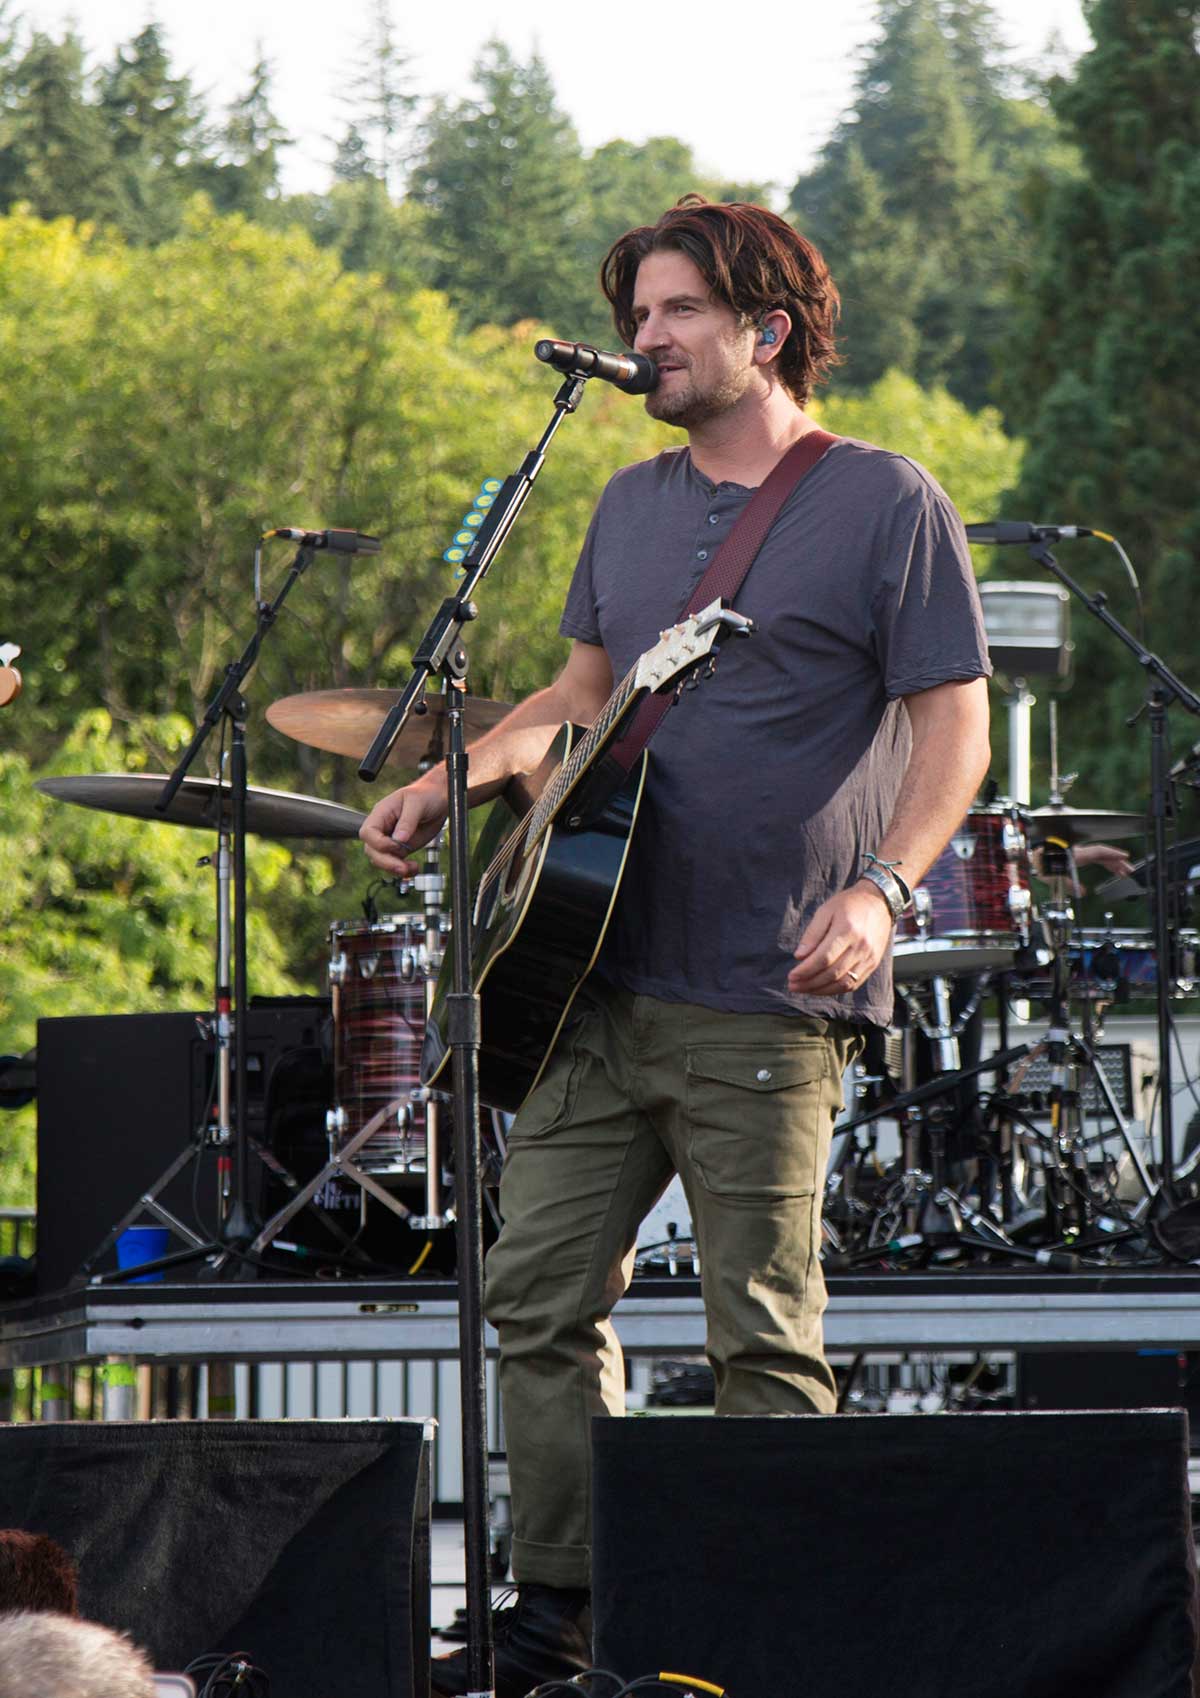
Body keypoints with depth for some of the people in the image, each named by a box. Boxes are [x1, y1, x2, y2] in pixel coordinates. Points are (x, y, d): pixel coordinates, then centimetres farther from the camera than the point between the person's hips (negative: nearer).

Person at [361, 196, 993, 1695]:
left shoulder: (884, 504, -4)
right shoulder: (633, 507, 16)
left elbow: (953, 728, -7)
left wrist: (880, 893, -21)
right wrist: (447, 784, 9)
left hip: (767, 1005, -7)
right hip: (608, 977, 7)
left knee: (763, 1338, -3)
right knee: (538, 1291, 4)